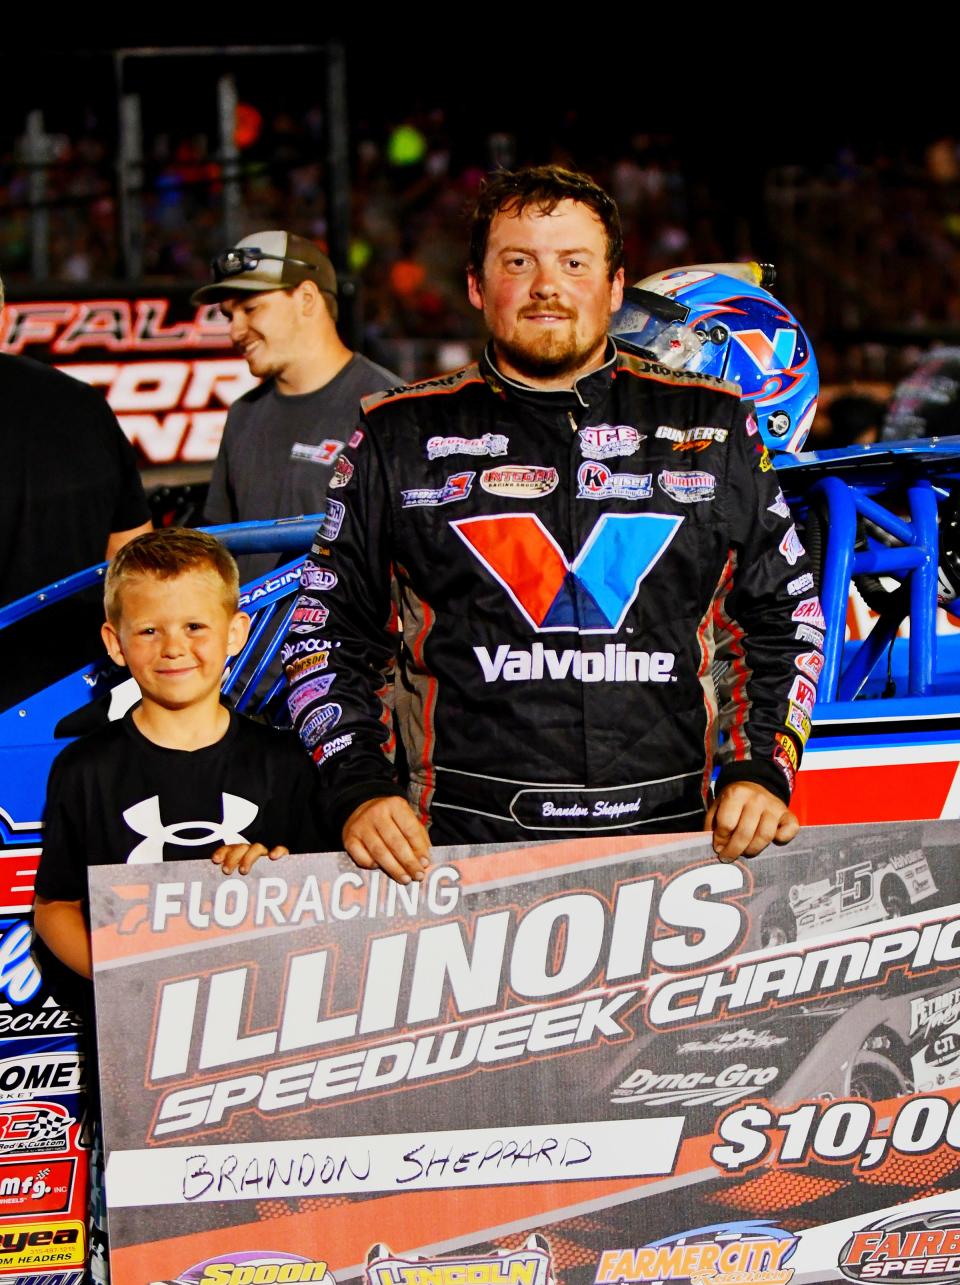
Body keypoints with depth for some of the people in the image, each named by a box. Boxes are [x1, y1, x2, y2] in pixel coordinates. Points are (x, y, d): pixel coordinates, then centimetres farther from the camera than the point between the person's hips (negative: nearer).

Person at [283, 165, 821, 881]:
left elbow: (786, 619, 18)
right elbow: (329, 635, 15)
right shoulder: (401, 439, 12)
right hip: (467, 846, -1)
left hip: (671, 837, 1)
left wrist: (762, 773, 4)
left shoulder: (713, 429, 14)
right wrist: (360, 789, 0)